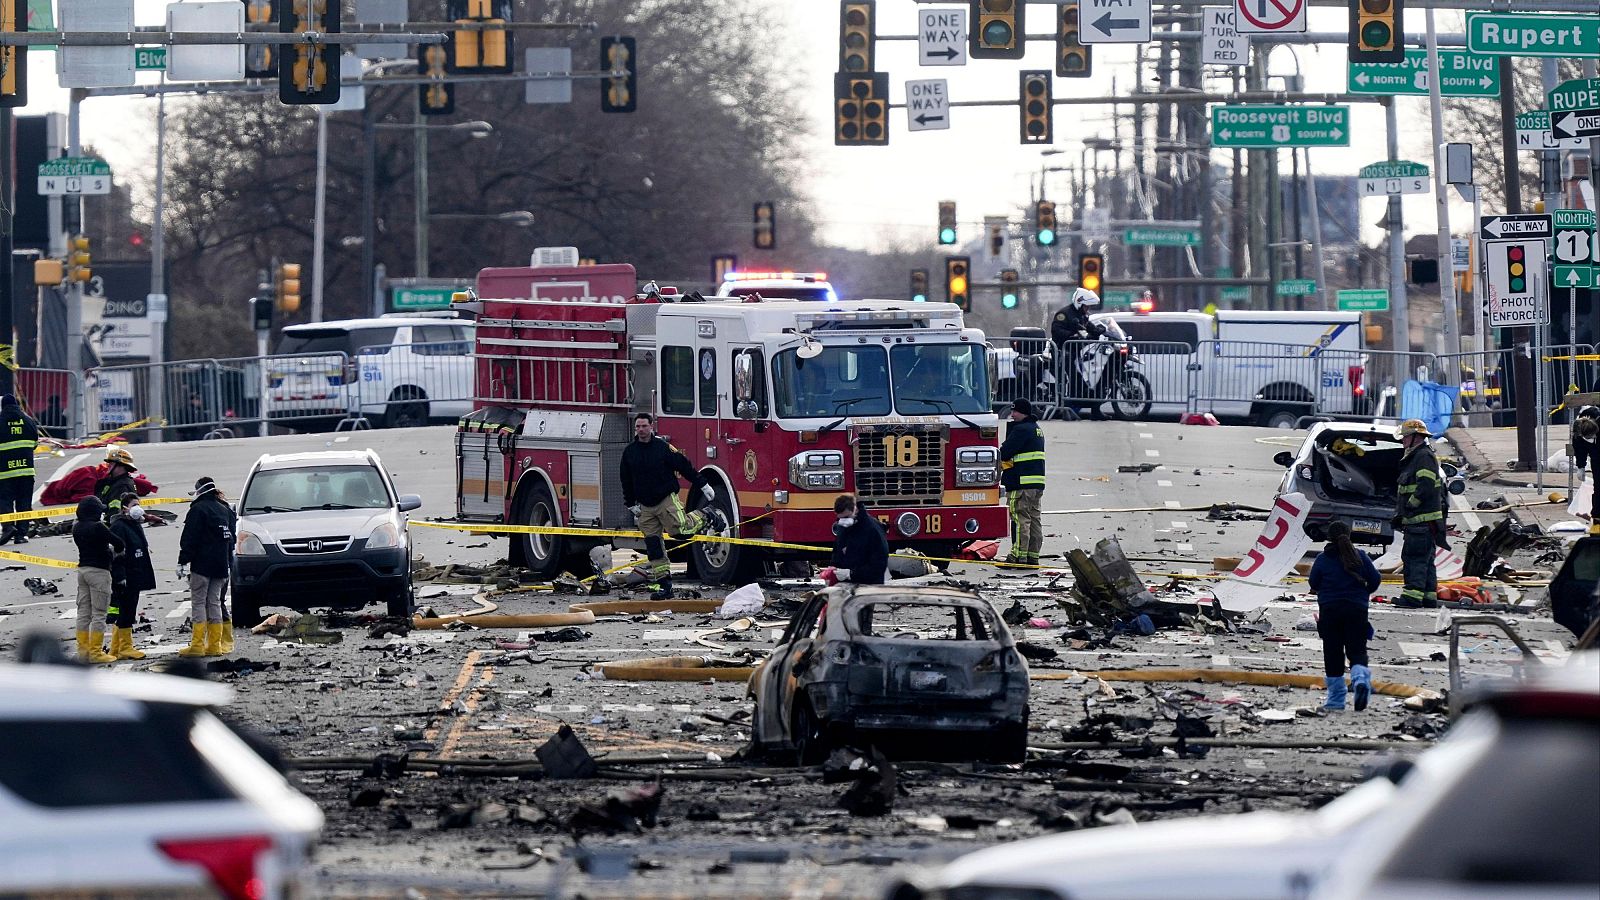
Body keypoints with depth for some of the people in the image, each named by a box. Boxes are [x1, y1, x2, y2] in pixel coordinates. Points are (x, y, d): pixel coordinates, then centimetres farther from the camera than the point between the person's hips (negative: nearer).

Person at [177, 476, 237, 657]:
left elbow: (189, 539, -11)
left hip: (202, 565, -7)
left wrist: (182, 562, -10)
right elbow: (231, 538, 20)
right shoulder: (224, 510, 15)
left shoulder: (199, 509, -7)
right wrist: (228, 564, 24)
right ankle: (215, 645, 6)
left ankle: (197, 645, -10)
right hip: (221, 564, 7)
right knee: (214, 603, 9)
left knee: (198, 603, -5)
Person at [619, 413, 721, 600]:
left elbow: (685, 467, -3)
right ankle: (664, 586, 4)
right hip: (646, 506, 4)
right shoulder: (629, 452, 6)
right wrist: (632, 505, 13)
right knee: (653, 547, 0)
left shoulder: (663, 447, -7)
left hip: (667, 501, -4)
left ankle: (706, 516, 9)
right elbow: (626, 482, 14)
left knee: (681, 530, -21)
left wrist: (703, 486, -1)